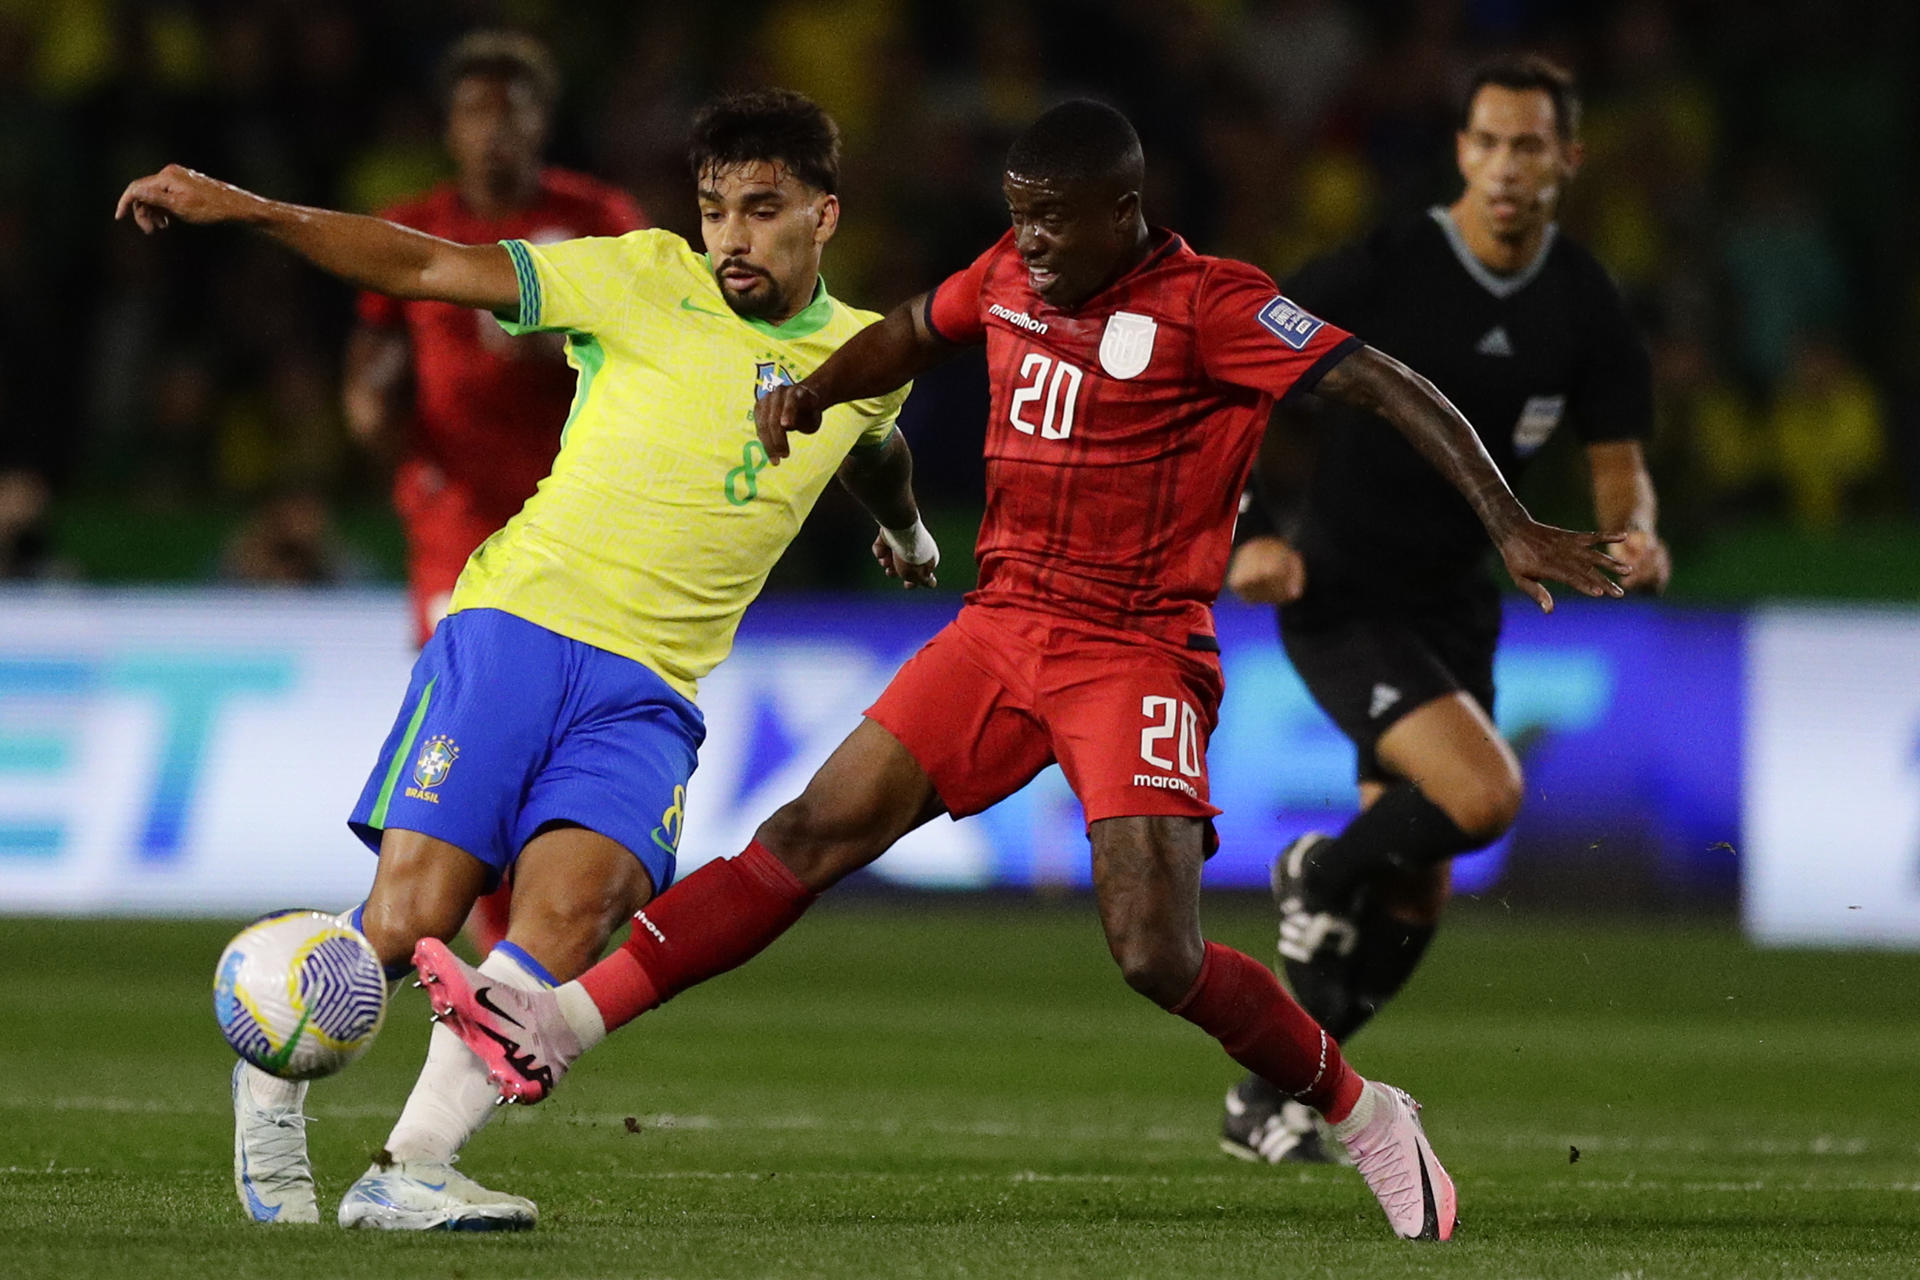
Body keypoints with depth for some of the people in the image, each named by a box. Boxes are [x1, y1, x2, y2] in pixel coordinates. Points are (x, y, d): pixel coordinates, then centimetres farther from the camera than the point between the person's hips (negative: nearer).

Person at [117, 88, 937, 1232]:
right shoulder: (648, 281, 1)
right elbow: (426, 268, -4)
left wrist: (907, 528, 58)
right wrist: (242, 209, -13)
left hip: (650, 693, 3)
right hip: (518, 622, -2)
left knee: (572, 913, -24)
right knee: (412, 917, -13)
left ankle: (410, 1173, -25)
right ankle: (273, 1077, 16)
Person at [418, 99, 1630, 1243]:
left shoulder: (1209, 305, -13)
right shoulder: (1010, 276, 7)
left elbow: (1390, 388, -18)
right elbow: (914, 333, 31)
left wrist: (1511, 525, -25)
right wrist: (811, 394, 17)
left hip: (1138, 654, -6)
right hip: (1005, 625, 6)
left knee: (1158, 957, -18)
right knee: (814, 833, -3)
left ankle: (1367, 1118, 4)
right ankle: (550, 1028, -9)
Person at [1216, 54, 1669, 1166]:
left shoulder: (1584, 305, -1)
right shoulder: (1382, 273, -15)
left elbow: (1618, 459, 5)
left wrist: (1635, 535, -18)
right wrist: (1254, 533, -23)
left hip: (1451, 604, 6)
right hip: (1341, 600, -6)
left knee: (1412, 902, 6)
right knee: (1485, 795, -25)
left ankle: (1268, 1099, 22)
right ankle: (1322, 875, 4)